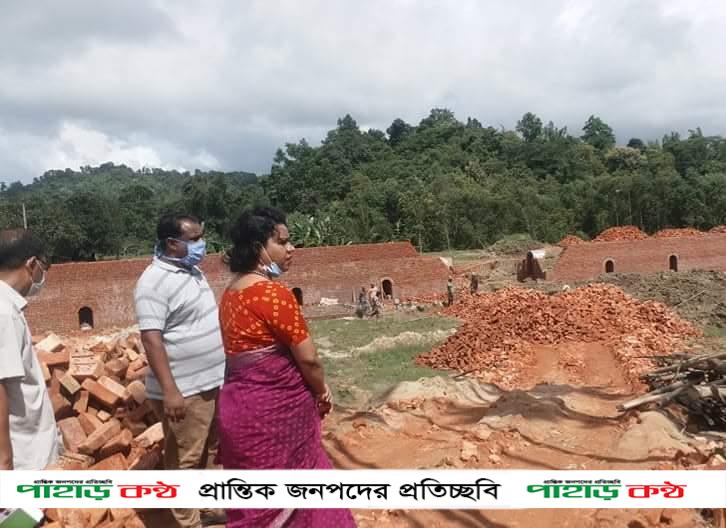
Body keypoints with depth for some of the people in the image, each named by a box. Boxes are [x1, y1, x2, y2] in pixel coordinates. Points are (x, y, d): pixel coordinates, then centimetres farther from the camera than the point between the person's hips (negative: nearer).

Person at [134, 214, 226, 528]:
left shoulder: (192, 271, 9)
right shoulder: (155, 281, -19)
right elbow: (151, 338, -23)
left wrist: (225, 368, 22)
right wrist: (169, 390, -27)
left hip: (213, 382, 9)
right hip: (184, 390, -9)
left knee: (210, 451, 21)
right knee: (185, 459, 5)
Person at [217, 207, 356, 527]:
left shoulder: (231, 293, 6)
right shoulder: (274, 294, -20)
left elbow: (249, 351, 8)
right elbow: (307, 358, -17)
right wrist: (322, 392, 3)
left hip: (240, 405, 8)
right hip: (274, 411, -8)